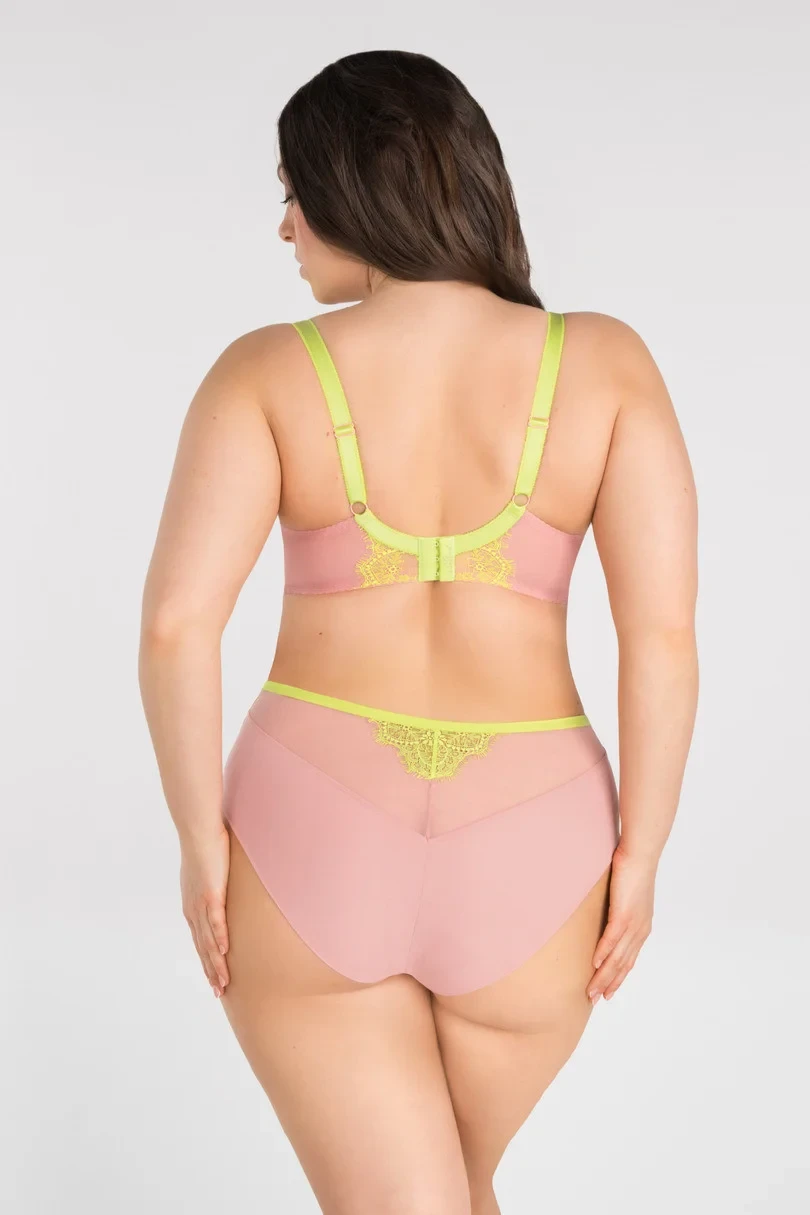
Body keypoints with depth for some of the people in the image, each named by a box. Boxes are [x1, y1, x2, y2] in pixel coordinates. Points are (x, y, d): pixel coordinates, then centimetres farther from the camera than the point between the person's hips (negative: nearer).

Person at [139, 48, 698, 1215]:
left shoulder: (268, 370, -7)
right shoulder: (606, 362, -3)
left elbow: (176, 620, -16)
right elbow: (665, 626, -10)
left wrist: (203, 836, -3)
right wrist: (637, 857, -1)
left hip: (311, 850, -2)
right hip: (524, 869, 2)